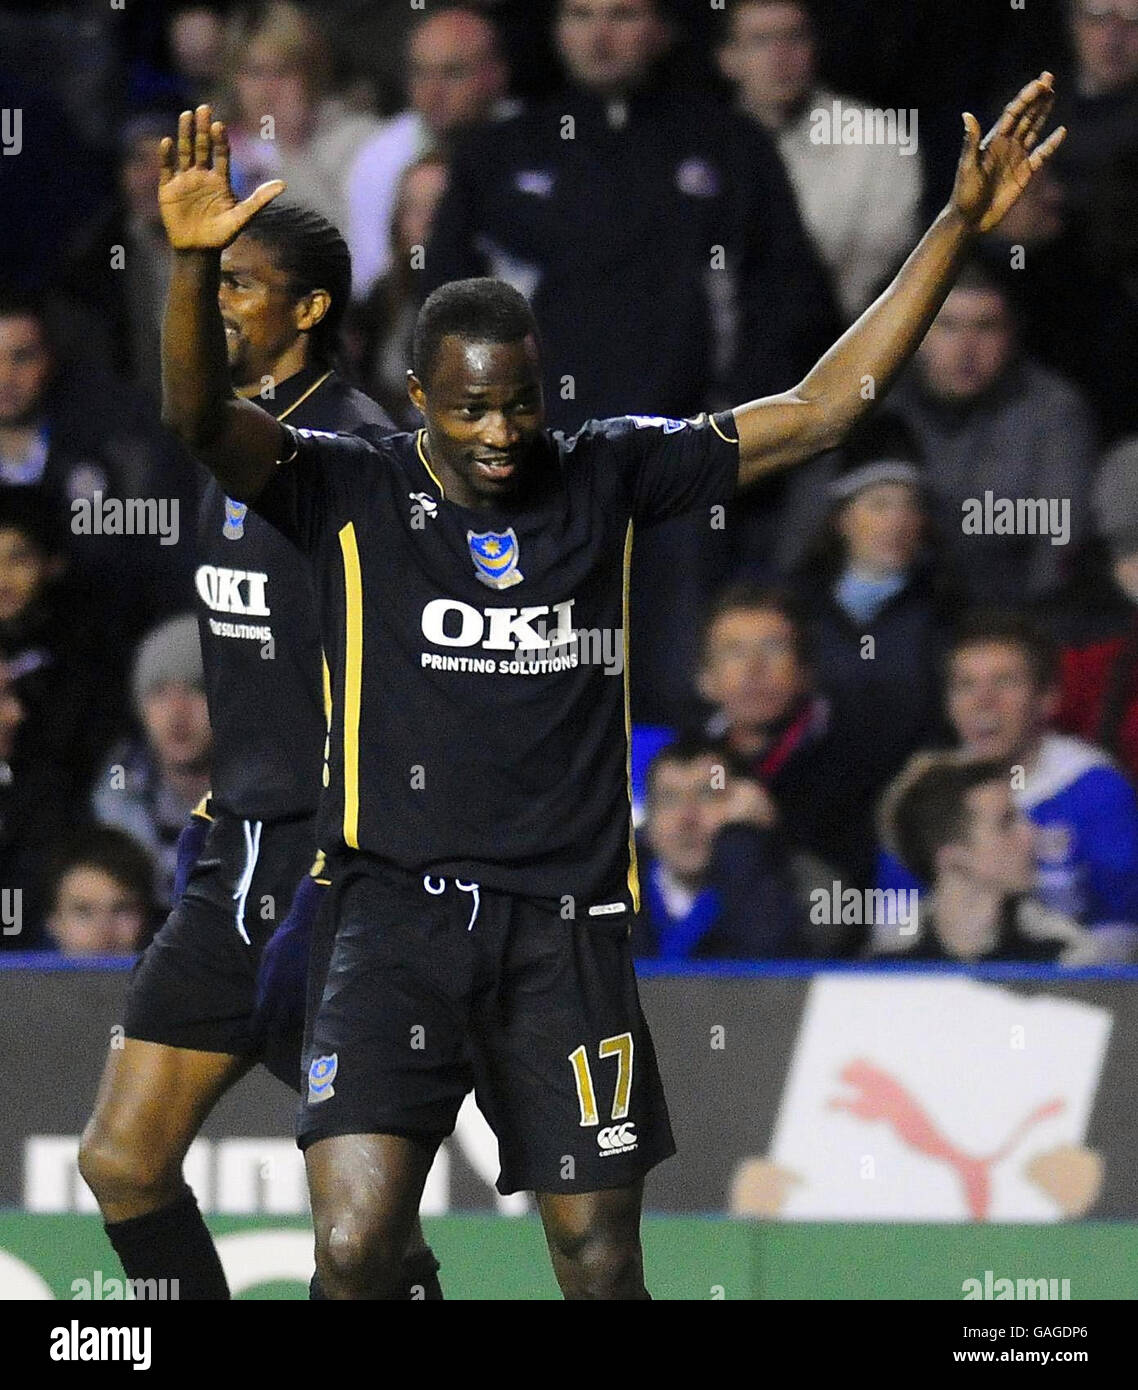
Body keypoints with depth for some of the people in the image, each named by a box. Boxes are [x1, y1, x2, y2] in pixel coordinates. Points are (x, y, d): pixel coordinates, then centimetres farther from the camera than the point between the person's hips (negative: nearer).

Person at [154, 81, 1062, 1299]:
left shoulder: (606, 479, 7)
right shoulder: (353, 497, 1)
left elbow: (817, 413, 8)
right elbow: (199, 419, -15)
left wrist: (959, 225, 3)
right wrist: (194, 264, -34)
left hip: (567, 926, 2)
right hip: (398, 916, -2)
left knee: (602, 1266, 4)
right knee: (354, 1250, -16)